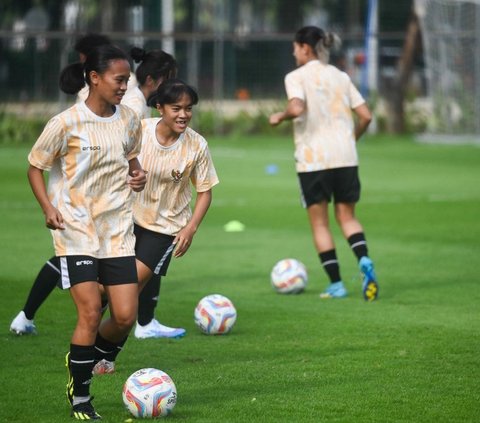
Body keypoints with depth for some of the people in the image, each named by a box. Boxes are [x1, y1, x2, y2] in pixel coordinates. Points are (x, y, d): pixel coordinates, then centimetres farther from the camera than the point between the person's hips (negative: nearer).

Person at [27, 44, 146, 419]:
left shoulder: (130, 120, 4)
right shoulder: (66, 124, -11)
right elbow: (35, 167, -1)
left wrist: (137, 174, 0)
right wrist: (48, 208, -16)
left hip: (118, 230, 5)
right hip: (76, 229, -5)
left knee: (125, 317, -3)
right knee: (91, 313, -13)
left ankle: (84, 359, 28)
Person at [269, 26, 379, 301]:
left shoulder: (297, 77, -4)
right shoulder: (341, 77, 12)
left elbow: (297, 108, -22)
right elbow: (365, 116, 6)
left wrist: (280, 117, -3)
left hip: (313, 159, -4)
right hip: (345, 157, 4)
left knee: (320, 223, 7)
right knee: (347, 216, 15)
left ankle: (336, 284, 4)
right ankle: (365, 261, -13)